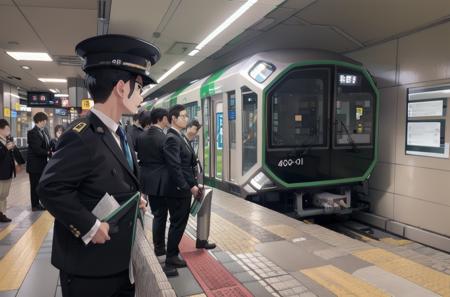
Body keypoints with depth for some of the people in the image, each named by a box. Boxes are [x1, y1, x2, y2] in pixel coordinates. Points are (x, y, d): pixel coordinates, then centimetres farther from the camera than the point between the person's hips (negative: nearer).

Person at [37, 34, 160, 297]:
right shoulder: (83, 135, -24)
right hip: (89, 263, -9)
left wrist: (135, 199, 2)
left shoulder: (120, 133, 7)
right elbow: (51, 188, -26)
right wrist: (90, 227, -23)